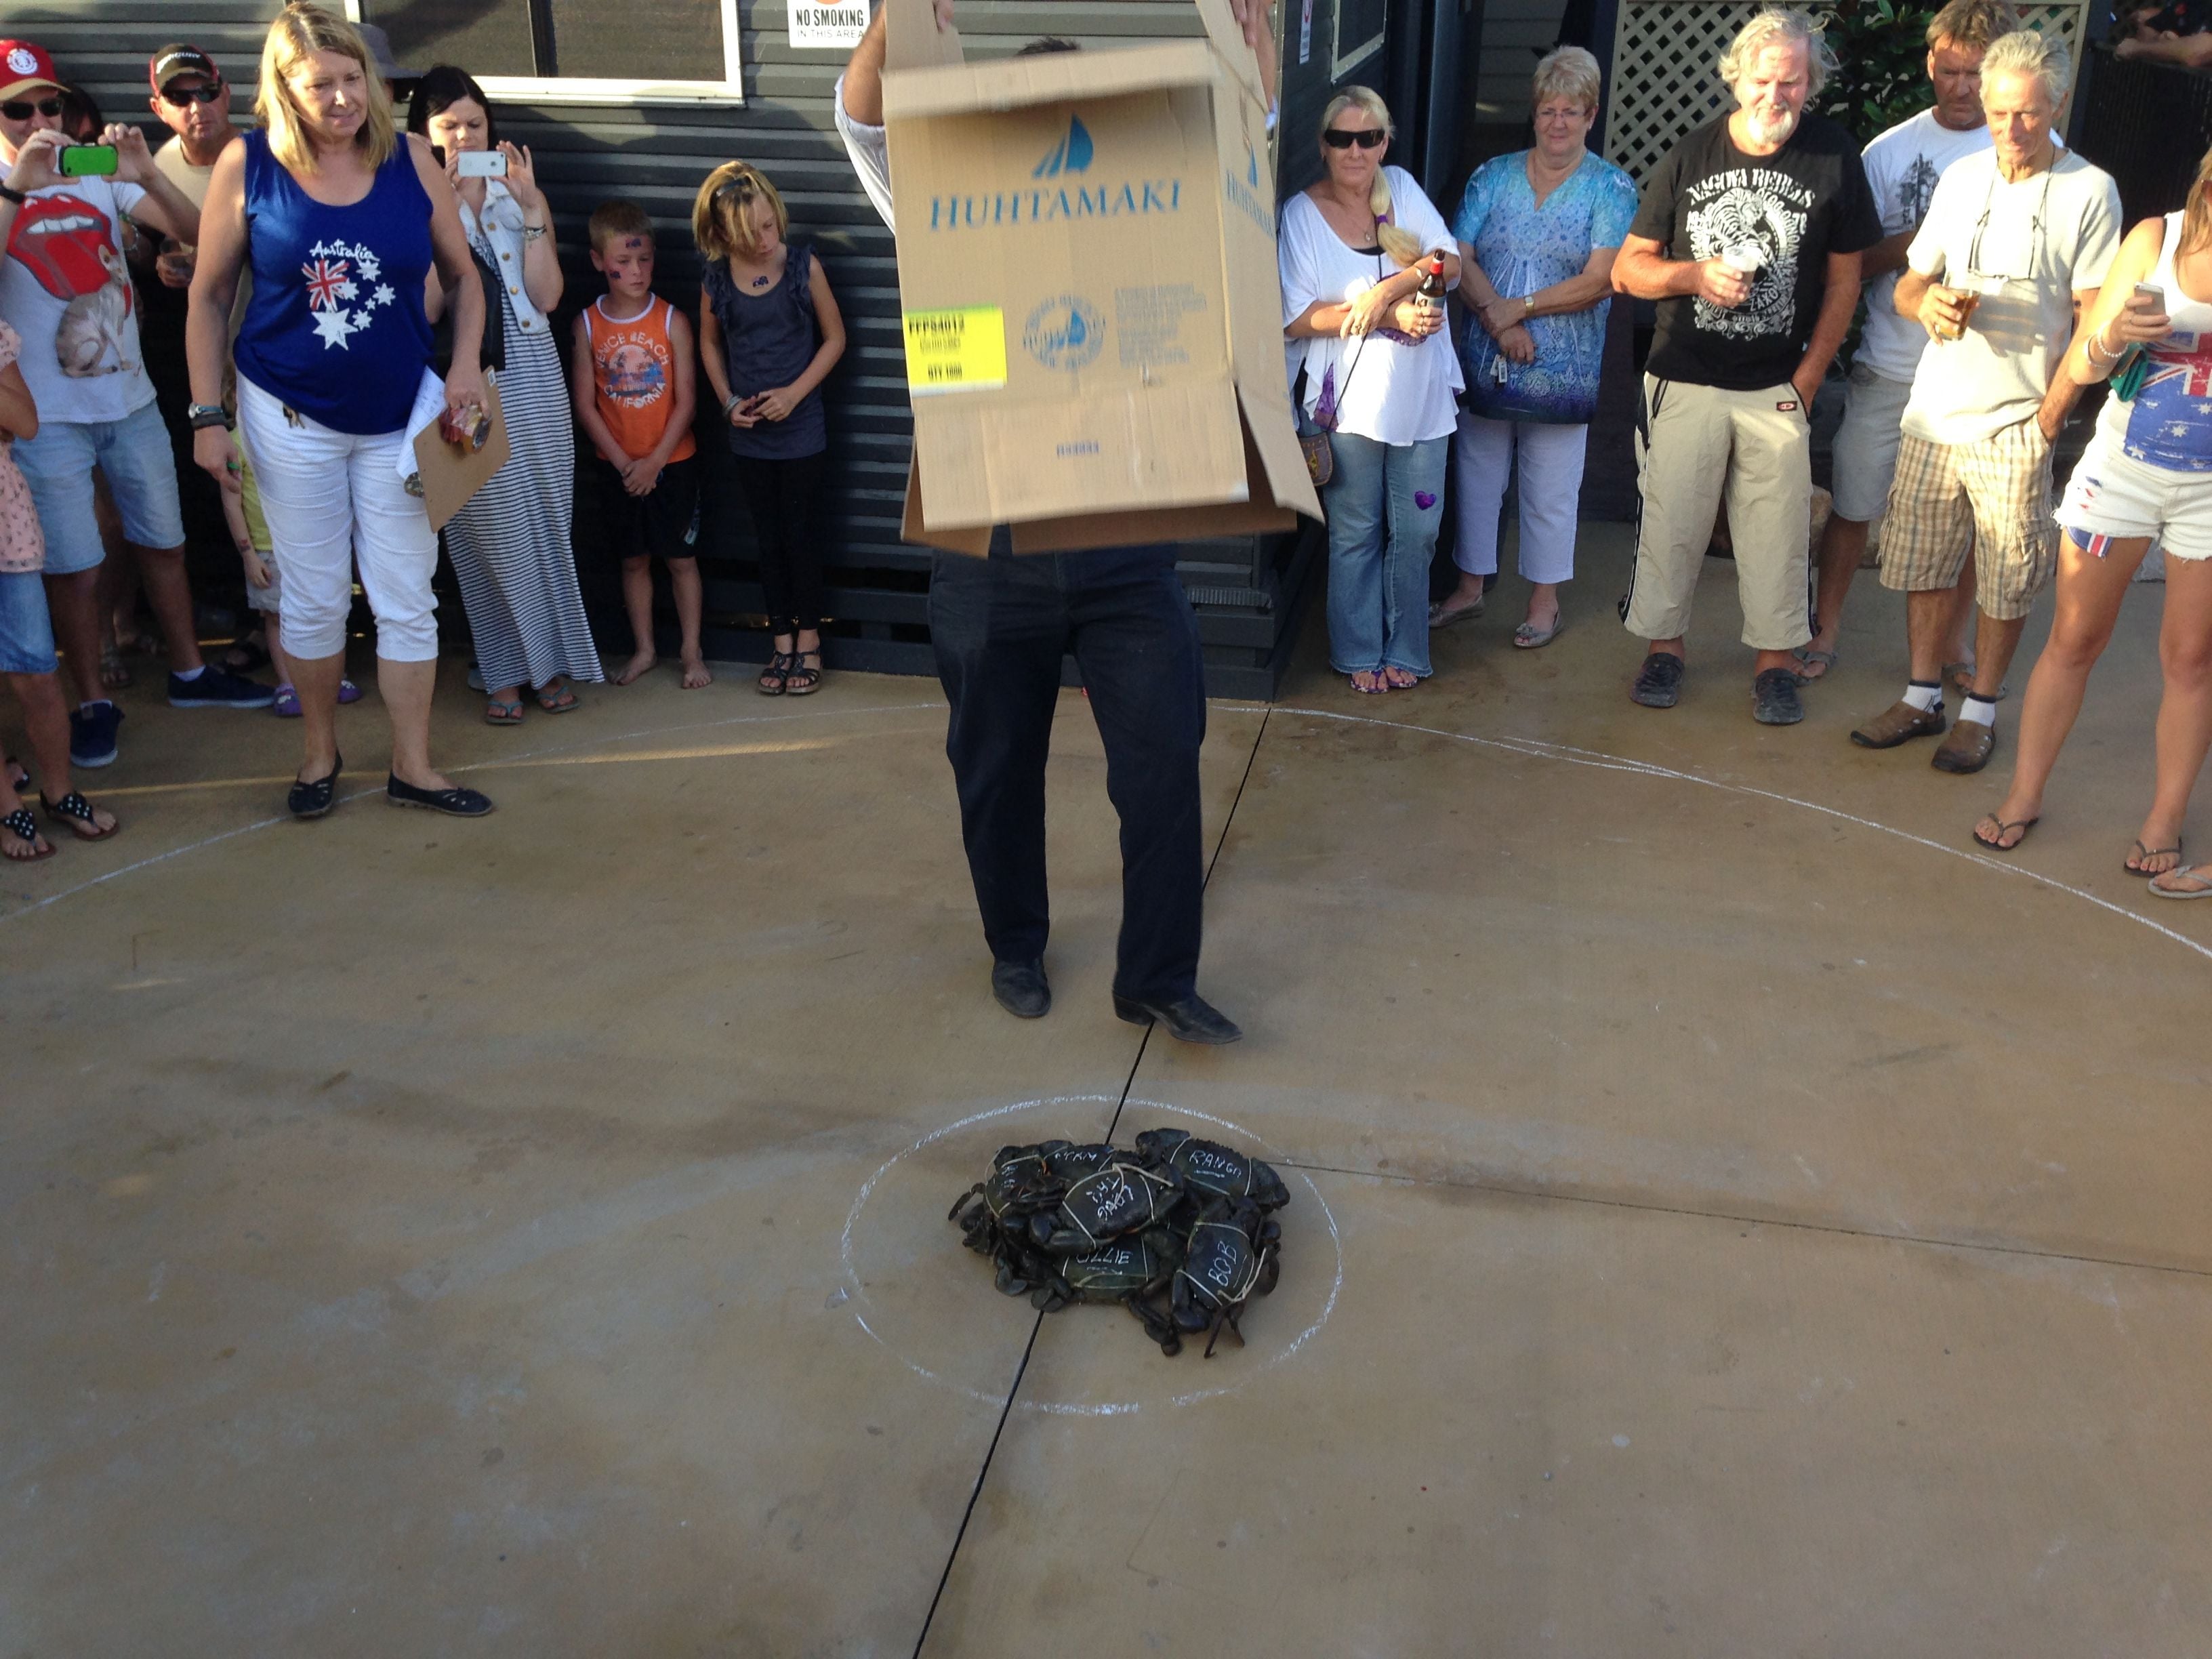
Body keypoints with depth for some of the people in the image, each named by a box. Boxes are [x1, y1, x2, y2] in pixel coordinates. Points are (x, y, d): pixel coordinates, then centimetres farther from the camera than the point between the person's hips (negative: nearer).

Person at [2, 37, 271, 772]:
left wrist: (148, 175, -20)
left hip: (131, 399, 4)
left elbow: (194, 233, -4)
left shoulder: (99, 177, 4)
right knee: (74, 565, 1)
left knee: (162, 539, 15)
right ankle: (93, 702, 14)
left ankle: (189, 672, 30)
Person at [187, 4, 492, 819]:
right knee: (315, 596, 9)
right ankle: (319, 750, 29)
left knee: (407, 598, 6)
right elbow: (209, 295, -1)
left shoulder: (409, 157, -5)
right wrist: (207, 415, -3)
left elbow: (462, 274, 6)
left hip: (399, 416, 1)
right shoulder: (247, 164, -8)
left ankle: (412, 766, 18)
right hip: (291, 415, -1)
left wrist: (465, 365, -9)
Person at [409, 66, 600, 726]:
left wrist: (531, 209, -9)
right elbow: (425, 308, -12)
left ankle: (552, 660, 18)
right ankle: (504, 672, 11)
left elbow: (547, 295, -2)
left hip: (532, 375, 3)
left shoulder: (519, 195, 10)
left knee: (545, 519, 5)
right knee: (490, 528, 0)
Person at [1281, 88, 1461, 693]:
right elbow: (1296, 320, -11)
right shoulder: (1302, 213, -4)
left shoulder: (1401, 188, 6)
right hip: (1351, 400, -3)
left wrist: (1387, 289, -21)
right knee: (1356, 535, 6)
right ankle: (1359, 654, 22)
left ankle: (1403, 651, 24)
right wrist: (1392, 317, -18)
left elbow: (1449, 262, -3)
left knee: (1416, 532, 8)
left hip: (1421, 398, 3)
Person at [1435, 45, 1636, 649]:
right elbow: (1459, 259, -4)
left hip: (1561, 371, -3)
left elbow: (1599, 281, -12)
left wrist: (1518, 309, -15)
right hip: (1484, 365, 3)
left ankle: (1545, 599, 22)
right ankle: (1470, 587, 30)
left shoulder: (1612, 189, -3)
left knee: (1550, 488, 7)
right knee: (1475, 475, 13)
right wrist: (1500, 321, -18)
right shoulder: (1493, 177, 5)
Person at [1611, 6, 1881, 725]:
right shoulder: (1690, 156, 1)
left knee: (1777, 528, 3)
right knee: (1672, 520, 6)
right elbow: (1628, 268, 4)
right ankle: (1663, 643, 23)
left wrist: (1809, 377, -3)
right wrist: (1695, 275, -15)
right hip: (1685, 382, 1)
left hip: (1778, 388, 0)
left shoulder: (1834, 157, -1)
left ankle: (1775, 658, 17)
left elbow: (1844, 278, 4)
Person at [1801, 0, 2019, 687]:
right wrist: (1912, 242, -14)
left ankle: (1947, 643, 22)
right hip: (1890, 367, 1)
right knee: (1853, 506, 6)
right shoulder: (1889, 150, 3)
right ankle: (1825, 632, 21)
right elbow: (1850, 265, 4)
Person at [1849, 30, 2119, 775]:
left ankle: (1981, 711, 18)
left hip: (2015, 429, -4)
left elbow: (2095, 322, -5)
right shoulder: (1962, 177, 8)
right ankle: (1922, 698, 25)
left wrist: (2048, 420, -10)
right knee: (1921, 565, 10)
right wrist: (1928, 303, -12)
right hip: (1932, 414, 4)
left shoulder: (2089, 191, -5)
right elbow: (1907, 284, 12)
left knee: (2006, 584, 3)